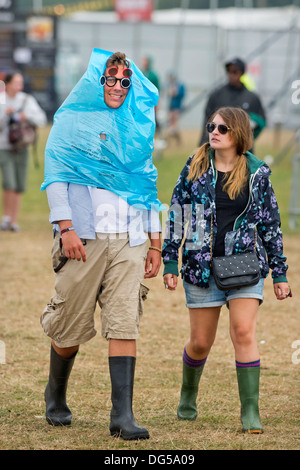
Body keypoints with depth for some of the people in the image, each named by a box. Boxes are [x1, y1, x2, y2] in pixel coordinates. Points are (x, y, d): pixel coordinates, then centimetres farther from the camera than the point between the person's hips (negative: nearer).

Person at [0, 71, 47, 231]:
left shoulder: (27, 100, 0)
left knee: (19, 188, 2)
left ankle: (14, 222, 12)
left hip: (21, 149, 2)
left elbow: (42, 120, -4)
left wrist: (27, 116, -21)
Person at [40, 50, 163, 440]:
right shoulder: (72, 121, 6)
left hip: (129, 241, 3)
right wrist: (65, 227, -12)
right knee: (71, 327, 3)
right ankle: (56, 395, 29)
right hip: (84, 237, -3)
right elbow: (56, 174, -1)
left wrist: (155, 243, 16)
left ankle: (122, 414, -12)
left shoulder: (137, 127, 18)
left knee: (125, 325, -10)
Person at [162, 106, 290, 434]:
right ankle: (188, 394, 35)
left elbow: (270, 222, 7)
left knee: (243, 332, -15)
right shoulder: (196, 166, 2)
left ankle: (250, 412, -11)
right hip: (202, 265, 1)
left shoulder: (257, 172, 2)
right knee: (201, 342, 7)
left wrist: (279, 272, 7)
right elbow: (176, 212, 6)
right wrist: (169, 261, 1)